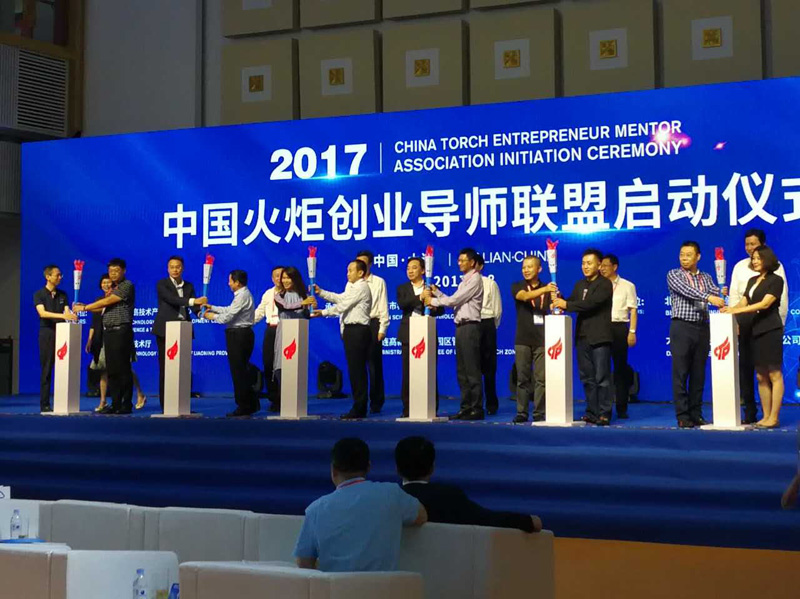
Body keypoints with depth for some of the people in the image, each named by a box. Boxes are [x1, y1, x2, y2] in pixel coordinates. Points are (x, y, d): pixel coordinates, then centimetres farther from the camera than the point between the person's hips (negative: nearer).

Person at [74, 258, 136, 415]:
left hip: (121, 331, -9)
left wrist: (85, 307, -6)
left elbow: (107, 302, -12)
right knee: (111, 370, 7)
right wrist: (84, 307, 6)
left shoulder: (127, 286, -7)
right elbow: (104, 308, 19)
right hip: (108, 331, 9)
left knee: (123, 369, -9)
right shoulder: (113, 289, 20)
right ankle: (115, 404, 10)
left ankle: (126, 405, -7)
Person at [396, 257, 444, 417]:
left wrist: (433, 308, -18)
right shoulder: (402, 288, 11)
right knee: (408, 373, 1)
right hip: (408, 335, 1)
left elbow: (441, 310, 5)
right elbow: (401, 304, -9)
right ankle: (407, 409, 7)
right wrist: (419, 298, -21)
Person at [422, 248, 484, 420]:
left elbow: (454, 300, -12)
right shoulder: (465, 280, 21)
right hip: (461, 327, 9)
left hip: (470, 327, -9)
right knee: (462, 370, 9)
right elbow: (453, 302, 17)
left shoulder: (474, 279, -8)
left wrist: (432, 301, -2)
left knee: (472, 370, -8)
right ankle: (466, 407, 14)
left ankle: (477, 409, -6)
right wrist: (436, 292, 11)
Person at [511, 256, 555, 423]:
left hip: (541, 339, 0)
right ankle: (521, 413, 7)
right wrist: (544, 290, -33)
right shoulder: (517, 287, 5)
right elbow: (525, 296, -17)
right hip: (523, 339, 0)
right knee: (522, 378, 1)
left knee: (540, 378, -3)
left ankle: (539, 413, 2)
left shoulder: (547, 289, 11)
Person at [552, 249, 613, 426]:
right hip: (582, 336, 7)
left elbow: (592, 303, -18)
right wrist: (559, 301, -13)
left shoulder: (605, 284, -6)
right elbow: (570, 302, 9)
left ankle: (604, 414, -2)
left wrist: (566, 305, -21)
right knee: (587, 378, 9)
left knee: (602, 378, -6)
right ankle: (592, 412, 15)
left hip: (599, 337, -7)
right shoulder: (579, 285, 18)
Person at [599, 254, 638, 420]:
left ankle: (621, 408, 4)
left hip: (619, 328, -2)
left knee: (620, 367, 0)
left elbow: (633, 311, 2)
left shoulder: (627, 286, 6)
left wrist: (632, 332, -8)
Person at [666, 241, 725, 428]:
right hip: (682, 327, -4)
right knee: (680, 373, -5)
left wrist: (720, 294, -23)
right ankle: (683, 416, -3)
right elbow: (686, 290, -16)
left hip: (702, 328, 4)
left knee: (698, 374, 5)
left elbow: (715, 295, 1)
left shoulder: (706, 278, 15)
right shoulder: (673, 275, 2)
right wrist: (708, 297, -29)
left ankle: (696, 414, 10)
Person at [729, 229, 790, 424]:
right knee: (746, 365, 4)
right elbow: (734, 295, 11)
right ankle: (750, 412, 10)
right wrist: (734, 321, 1)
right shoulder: (740, 267, 12)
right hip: (745, 320, 3)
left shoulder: (775, 266, 2)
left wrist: (780, 322, -5)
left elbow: (783, 296, 0)